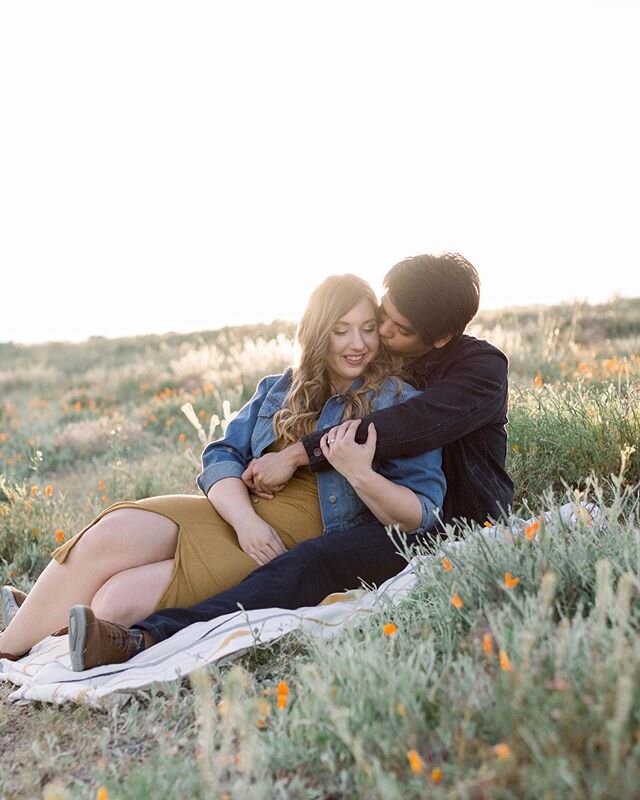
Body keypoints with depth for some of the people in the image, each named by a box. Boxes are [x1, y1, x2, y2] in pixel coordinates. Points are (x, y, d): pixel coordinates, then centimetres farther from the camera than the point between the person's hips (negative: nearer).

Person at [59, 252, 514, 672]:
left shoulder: (483, 367, -8)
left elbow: (416, 423, -25)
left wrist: (298, 455, -25)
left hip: (458, 529, -7)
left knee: (317, 562, -32)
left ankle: (149, 643, -44)